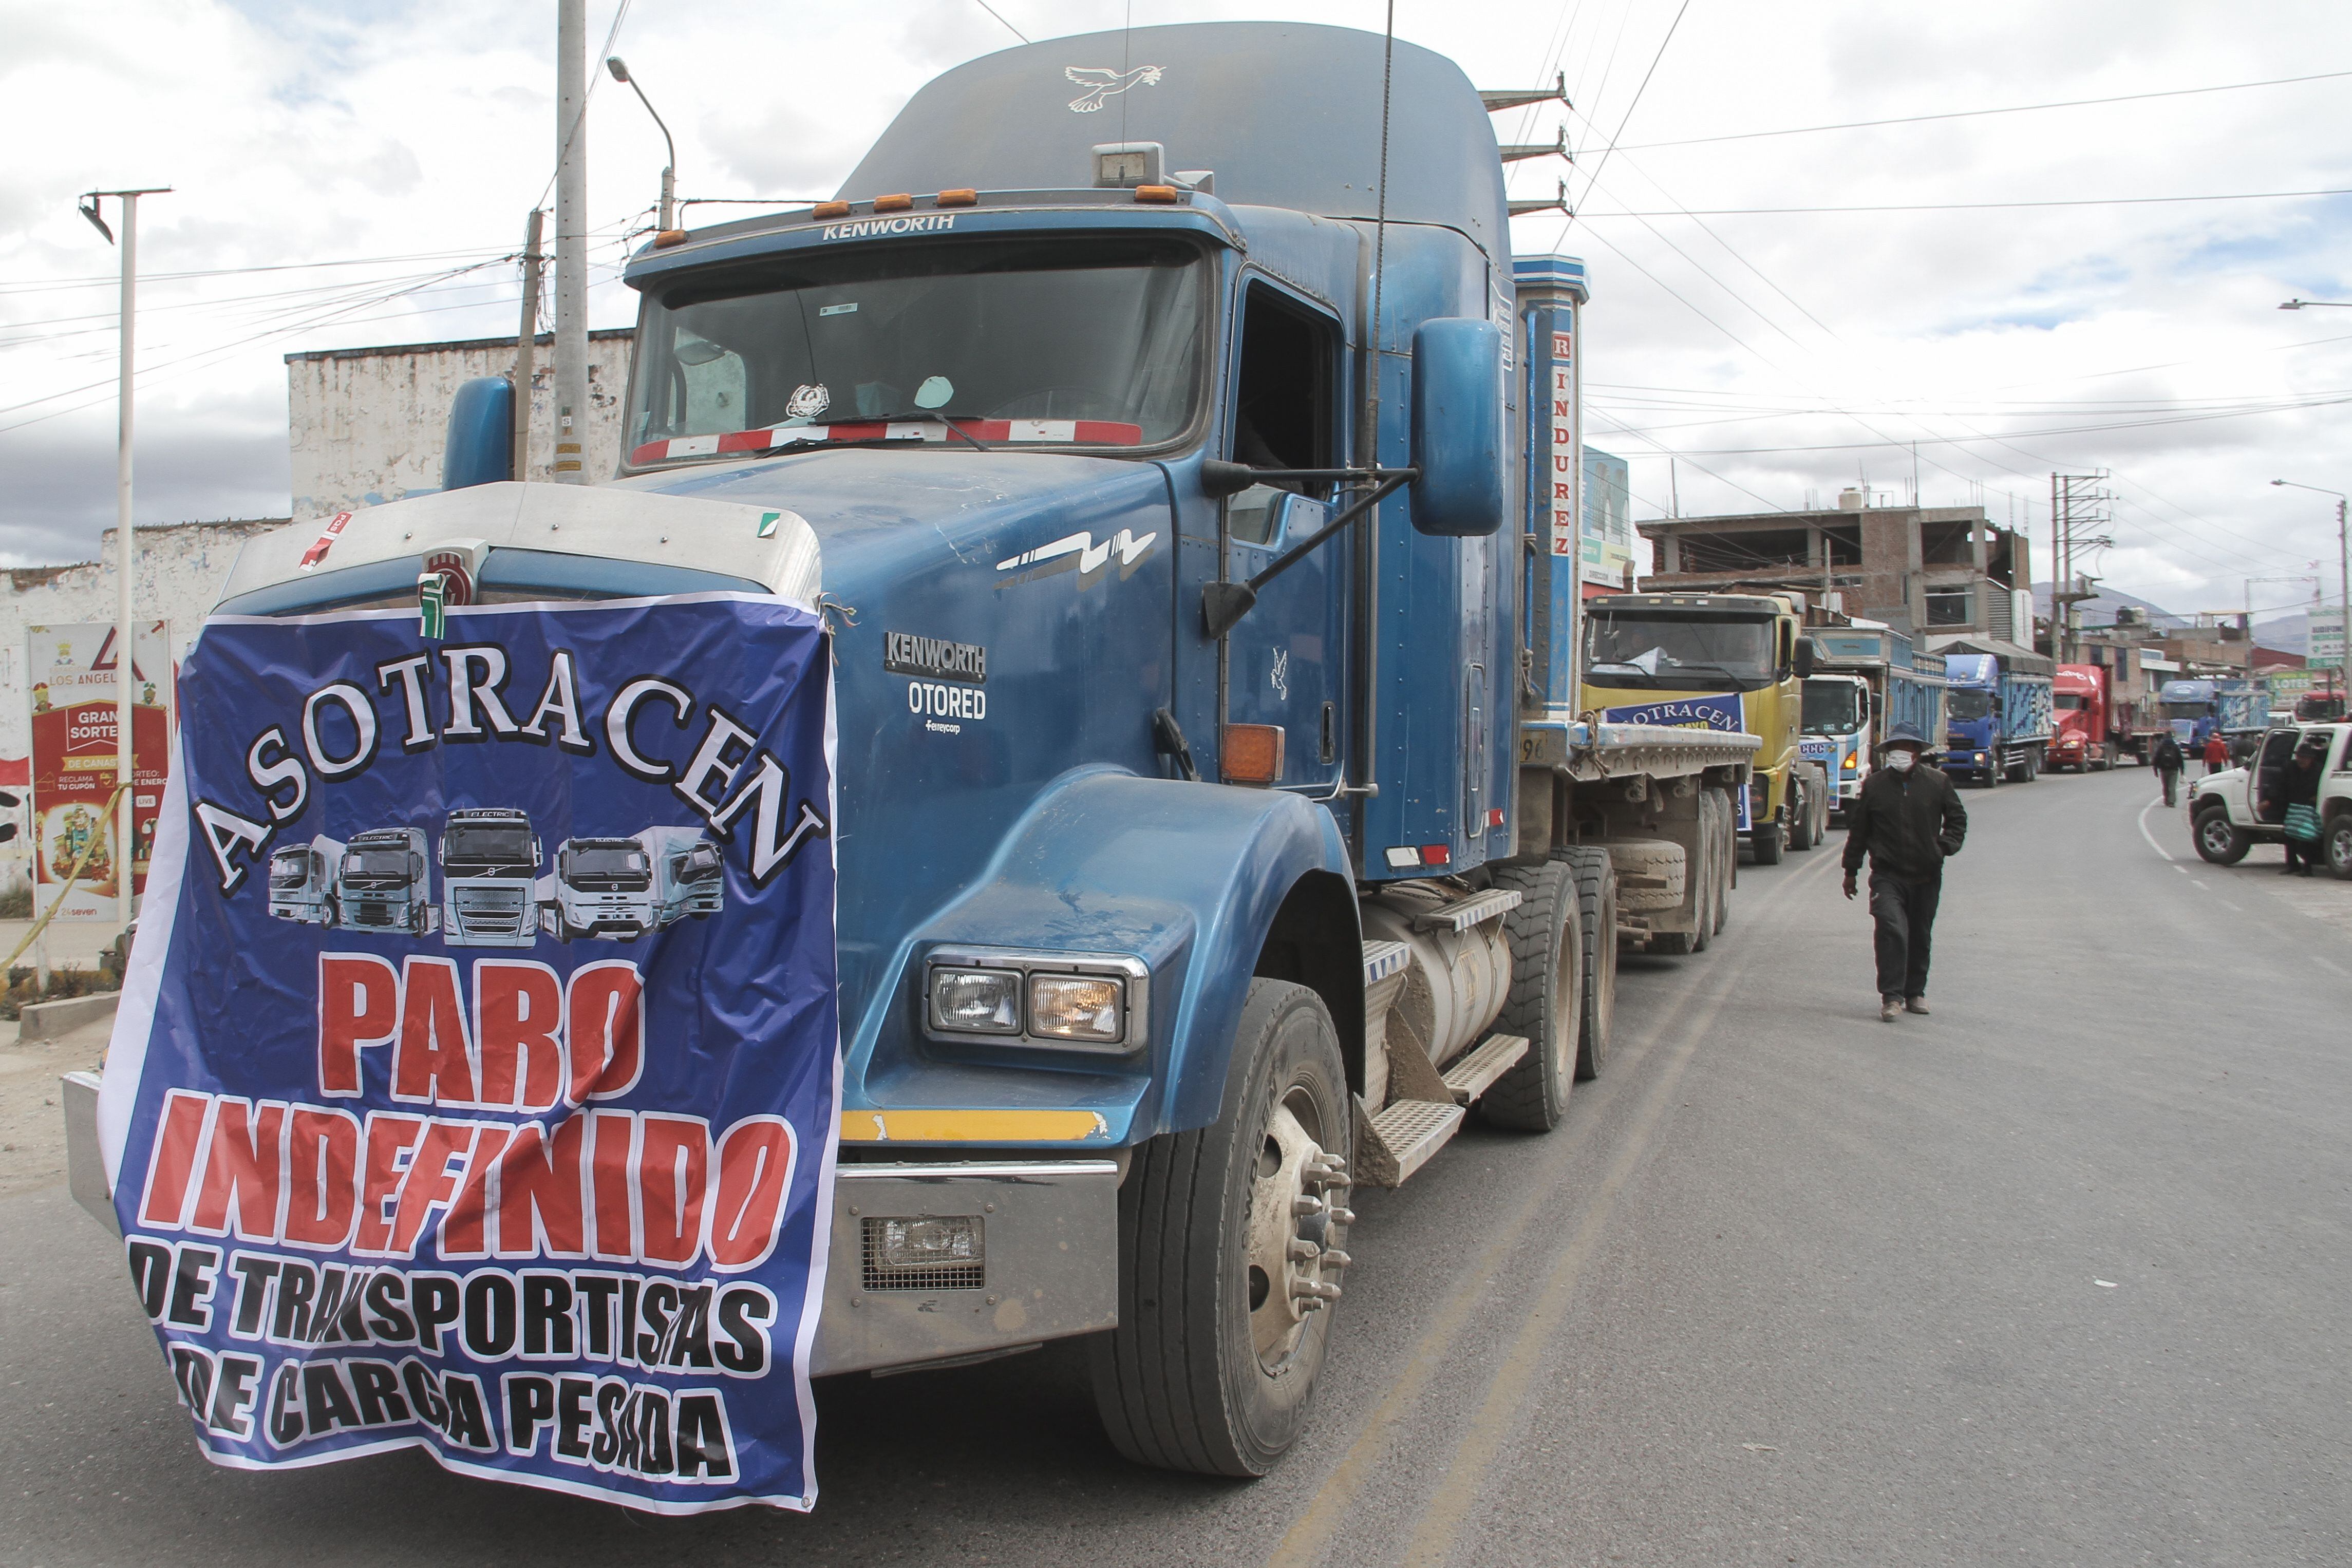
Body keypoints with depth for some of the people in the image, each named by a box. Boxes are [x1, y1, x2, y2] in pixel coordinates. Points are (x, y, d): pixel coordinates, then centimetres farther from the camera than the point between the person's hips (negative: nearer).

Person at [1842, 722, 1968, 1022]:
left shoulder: (1938, 782, 2)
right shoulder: (1874, 786, 1)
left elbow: (1957, 818, 13)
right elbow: (1858, 830, 8)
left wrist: (1945, 846, -5)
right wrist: (1851, 871, 9)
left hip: (1927, 875, 2)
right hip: (1887, 876, -2)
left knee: (1920, 937, 12)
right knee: (1892, 930, -18)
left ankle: (1915, 992, 27)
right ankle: (1891, 996, -15)